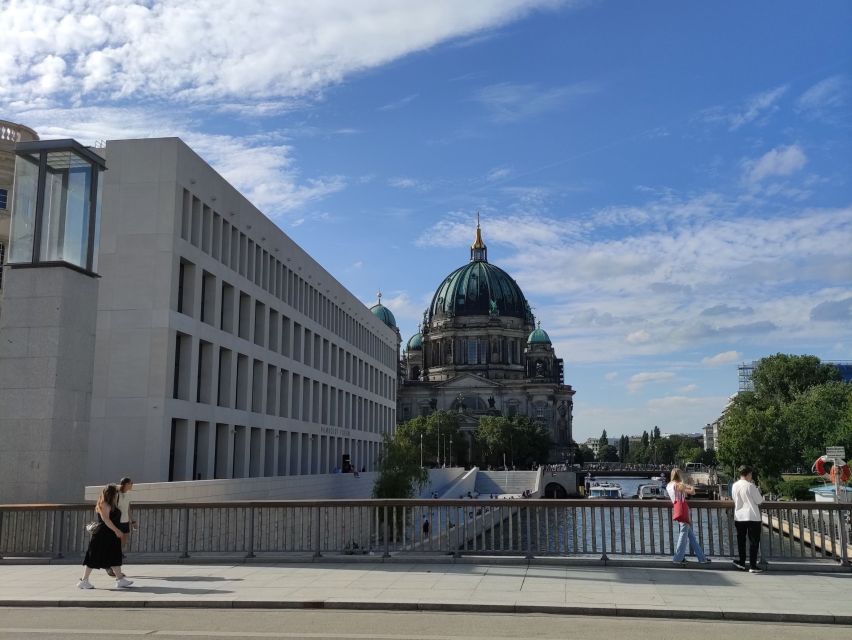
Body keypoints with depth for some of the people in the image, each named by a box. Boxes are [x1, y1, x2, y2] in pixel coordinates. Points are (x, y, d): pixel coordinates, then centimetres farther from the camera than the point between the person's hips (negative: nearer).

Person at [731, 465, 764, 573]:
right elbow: (759, 501, -8)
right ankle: (753, 566, 1)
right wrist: (758, 491, 11)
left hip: (739, 517, 5)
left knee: (741, 540, 15)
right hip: (752, 517, -5)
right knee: (753, 541, 1)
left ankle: (742, 563, 22)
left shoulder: (734, 486, 2)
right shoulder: (750, 486, -13)